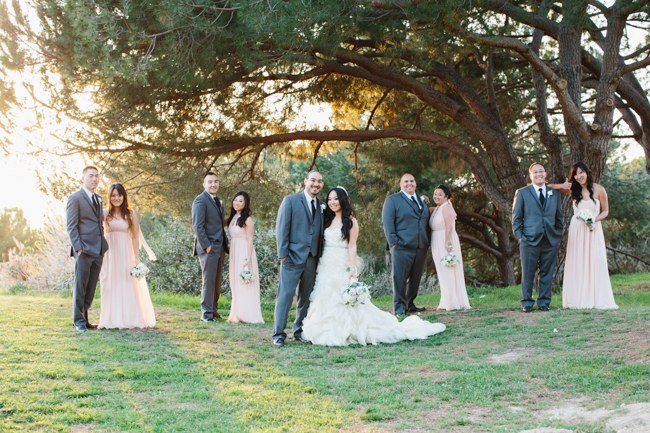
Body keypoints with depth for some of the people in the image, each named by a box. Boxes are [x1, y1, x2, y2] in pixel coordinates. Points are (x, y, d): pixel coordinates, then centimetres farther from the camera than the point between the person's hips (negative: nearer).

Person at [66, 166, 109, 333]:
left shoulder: (98, 199, 19)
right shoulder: (75, 198, -3)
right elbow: (71, 226, -8)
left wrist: (104, 245, 13)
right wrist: (78, 248, -16)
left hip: (98, 250, 7)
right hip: (84, 250, -7)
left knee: (91, 288, 9)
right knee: (80, 286, -2)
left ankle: (84, 318, 16)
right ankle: (79, 321, 5)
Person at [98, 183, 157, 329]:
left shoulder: (131, 215, 2)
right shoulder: (105, 214, 2)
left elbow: (135, 238, 2)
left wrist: (137, 260, -2)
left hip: (126, 255, 0)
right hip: (109, 255, 1)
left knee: (128, 287, 2)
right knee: (111, 287, 4)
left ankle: (130, 319, 11)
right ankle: (113, 320, 12)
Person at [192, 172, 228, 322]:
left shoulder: (217, 201, 18)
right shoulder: (200, 201, -9)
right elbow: (197, 226, -15)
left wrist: (224, 244, 12)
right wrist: (206, 246, -17)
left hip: (220, 248, 8)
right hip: (208, 248, -8)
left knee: (217, 281, 10)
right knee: (209, 280, -5)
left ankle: (213, 310, 18)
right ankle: (206, 313, 2)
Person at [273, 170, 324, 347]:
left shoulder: (321, 205, 12)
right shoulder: (291, 200, -1)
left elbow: (320, 233, 12)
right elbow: (282, 228, -5)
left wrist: (319, 256, 5)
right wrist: (283, 254, -10)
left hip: (313, 259, 5)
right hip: (293, 257, -5)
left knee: (306, 297, 10)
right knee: (286, 294, -6)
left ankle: (300, 331, 20)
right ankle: (278, 334, 0)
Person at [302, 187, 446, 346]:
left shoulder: (350, 221, -3)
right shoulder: (328, 220, 13)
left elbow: (352, 246, -9)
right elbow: (322, 243, 14)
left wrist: (352, 269, -18)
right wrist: (319, 266, 8)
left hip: (341, 267, -6)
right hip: (325, 267, 6)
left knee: (344, 302, -7)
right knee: (326, 302, 5)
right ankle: (329, 332, 12)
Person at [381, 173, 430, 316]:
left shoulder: (422, 201, 20)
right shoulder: (392, 200, 2)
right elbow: (387, 222, -5)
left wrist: (427, 242, 13)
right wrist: (393, 242, -14)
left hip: (421, 247, 6)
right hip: (402, 247, -6)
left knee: (415, 279, 10)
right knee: (400, 278, -5)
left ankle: (410, 305, 21)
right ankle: (399, 307, 1)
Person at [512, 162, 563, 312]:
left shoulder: (554, 194, 14)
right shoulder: (522, 193, 6)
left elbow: (559, 218, 17)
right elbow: (516, 217, 5)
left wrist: (558, 236, 9)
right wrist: (519, 236, -3)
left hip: (550, 242, 3)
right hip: (530, 240, -2)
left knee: (547, 273, 5)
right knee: (527, 273, -1)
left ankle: (544, 302, 13)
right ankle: (527, 303, 8)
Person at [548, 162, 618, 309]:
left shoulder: (599, 190, -2)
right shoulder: (573, 190, 4)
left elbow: (605, 211, 4)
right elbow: (549, 187, 7)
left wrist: (595, 220, -13)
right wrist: (562, 186, -10)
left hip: (593, 230, -2)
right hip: (577, 229, 2)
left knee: (595, 263, -4)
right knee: (577, 263, 0)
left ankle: (598, 300, 1)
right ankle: (578, 300, 3)